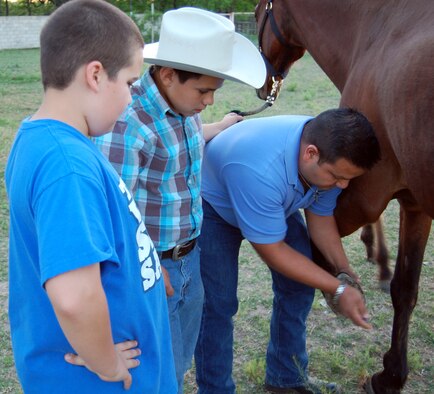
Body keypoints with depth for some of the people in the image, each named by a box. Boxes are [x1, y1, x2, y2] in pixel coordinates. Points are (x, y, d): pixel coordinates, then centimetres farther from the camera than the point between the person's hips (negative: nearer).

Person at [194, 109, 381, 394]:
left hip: (275, 203, 7)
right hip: (213, 207, -6)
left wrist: (345, 271, -18)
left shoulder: (331, 153, -24)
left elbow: (320, 216, -6)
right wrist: (338, 290, -30)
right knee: (219, 303, -11)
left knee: (300, 284, 4)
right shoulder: (260, 169, -46)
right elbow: (272, 251, -34)